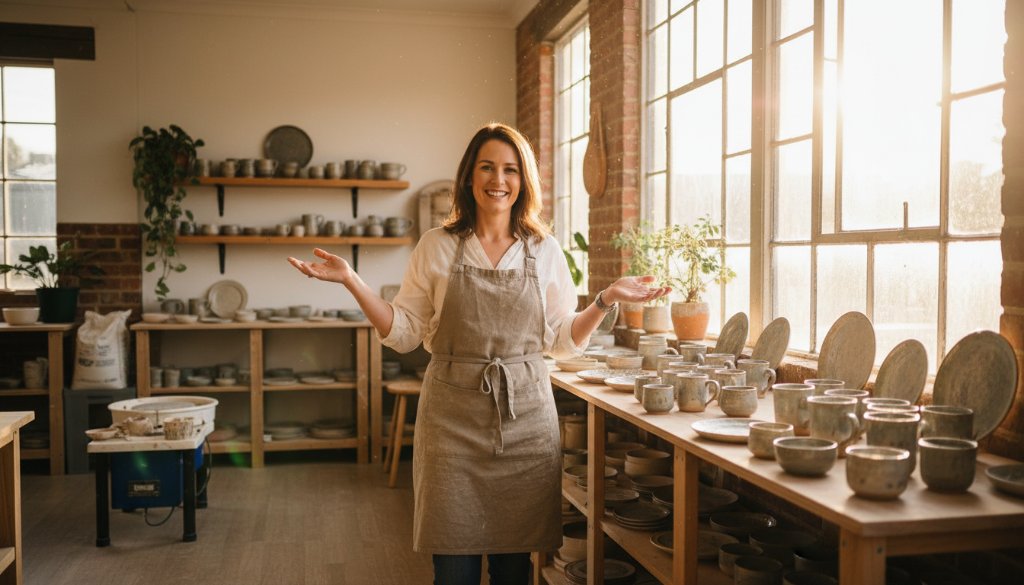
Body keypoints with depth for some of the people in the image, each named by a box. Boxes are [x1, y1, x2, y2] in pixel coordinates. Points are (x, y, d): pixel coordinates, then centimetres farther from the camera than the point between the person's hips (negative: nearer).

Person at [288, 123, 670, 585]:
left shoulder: (545, 251, 5)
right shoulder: (437, 247, 2)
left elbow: (562, 341, 8)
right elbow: (404, 333, 2)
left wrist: (607, 300, -4)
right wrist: (351, 281, -7)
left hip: (525, 418, 1)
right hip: (453, 417, -1)